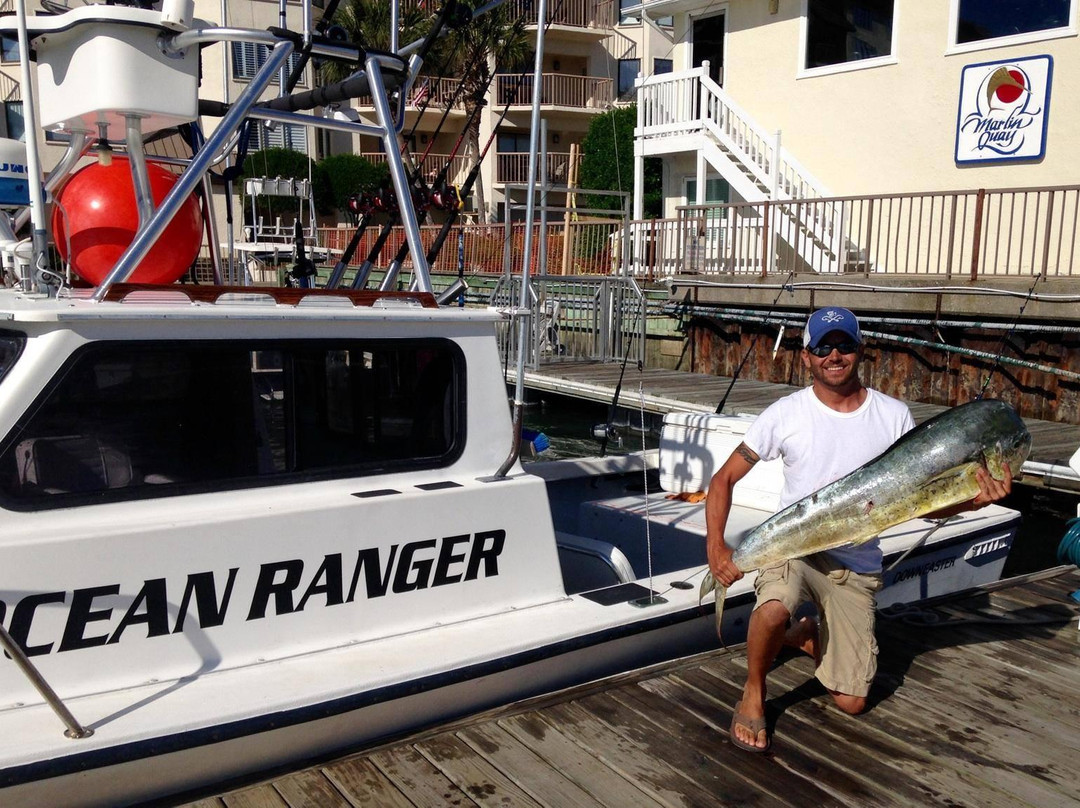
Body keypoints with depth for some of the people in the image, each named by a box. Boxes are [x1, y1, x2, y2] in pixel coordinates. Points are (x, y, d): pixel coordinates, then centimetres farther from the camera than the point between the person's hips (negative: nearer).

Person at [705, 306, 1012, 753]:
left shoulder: (894, 416, -3)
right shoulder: (786, 414, -8)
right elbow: (724, 479, -5)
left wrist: (974, 499, -21)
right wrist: (716, 549, -17)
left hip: (857, 565, 3)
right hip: (793, 547, -2)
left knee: (852, 703, 5)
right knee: (774, 609, -38)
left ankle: (808, 635, 36)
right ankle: (753, 693, -7)